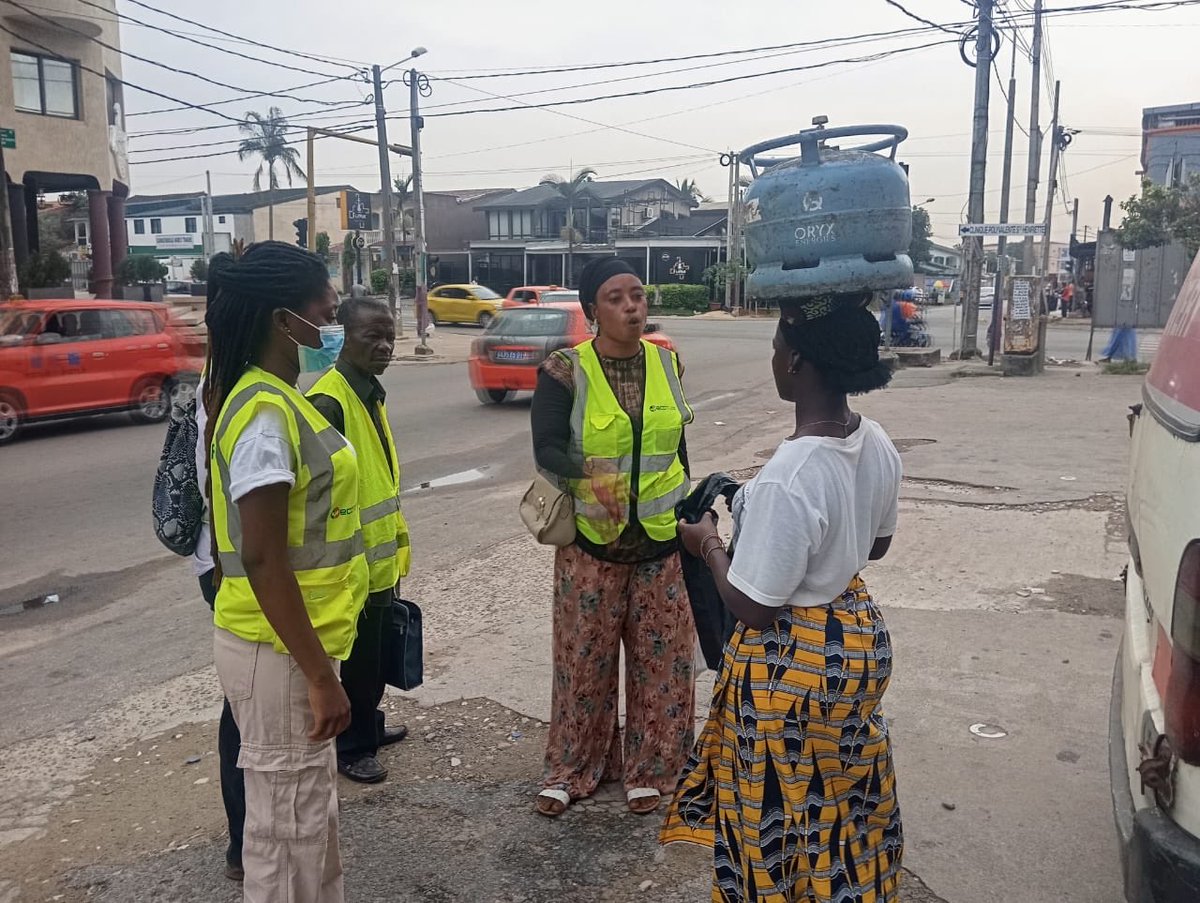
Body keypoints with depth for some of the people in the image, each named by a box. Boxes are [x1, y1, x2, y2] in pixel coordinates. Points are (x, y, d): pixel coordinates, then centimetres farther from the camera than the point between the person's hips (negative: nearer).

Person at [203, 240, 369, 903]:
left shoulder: (272, 396, 8)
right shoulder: (265, 414, -22)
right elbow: (262, 560, -25)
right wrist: (320, 676, -21)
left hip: (289, 640, 9)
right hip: (277, 649, -9)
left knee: (308, 810, 22)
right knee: (288, 822, 7)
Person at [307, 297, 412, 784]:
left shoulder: (371, 393, 8)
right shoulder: (329, 402, -22)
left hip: (381, 559, 9)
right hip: (354, 564, -9)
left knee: (377, 655, 22)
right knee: (358, 661, 7)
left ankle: (369, 726, 40)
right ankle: (352, 748, 24)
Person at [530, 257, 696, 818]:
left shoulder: (666, 363, 3)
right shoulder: (565, 372, -9)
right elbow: (546, 449, -16)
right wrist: (589, 473, -36)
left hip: (663, 541, 3)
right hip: (592, 543, -3)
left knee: (660, 659, 9)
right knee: (585, 658, 8)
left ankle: (649, 768, 28)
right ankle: (572, 768, 27)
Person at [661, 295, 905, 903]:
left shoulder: (788, 478, -33)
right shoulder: (877, 445, -6)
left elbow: (752, 607, -24)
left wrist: (709, 545, -8)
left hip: (794, 662, -8)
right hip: (860, 636, 8)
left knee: (777, 815, 15)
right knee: (843, 799, 28)